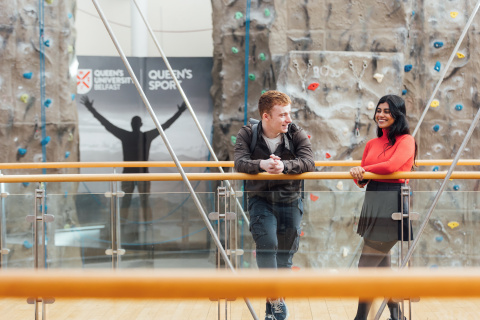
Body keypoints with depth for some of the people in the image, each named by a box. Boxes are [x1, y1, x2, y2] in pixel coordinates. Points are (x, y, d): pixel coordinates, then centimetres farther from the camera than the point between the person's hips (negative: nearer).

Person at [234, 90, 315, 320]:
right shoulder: (247, 134, -7)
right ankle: (276, 297, -15)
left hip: (289, 200, 2)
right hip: (260, 199, -2)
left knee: (285, 254, 6)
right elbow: (240, 162, -21)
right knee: (267, 243, -25)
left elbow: (308, 162, -21)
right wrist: (262, 164, -41)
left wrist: (283, 166, -39)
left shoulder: (296, 134, -6)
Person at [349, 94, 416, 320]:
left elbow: (392, 165, -21)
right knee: (381, 263, 14)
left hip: (392, 203, -7)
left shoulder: (406, 141, -4)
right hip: (372, 202, 8)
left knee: (367, 264, -7)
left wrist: (365, 170, -8)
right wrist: (359, 176, -11)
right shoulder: (372, 144, 15)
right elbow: (362, 178, 13)